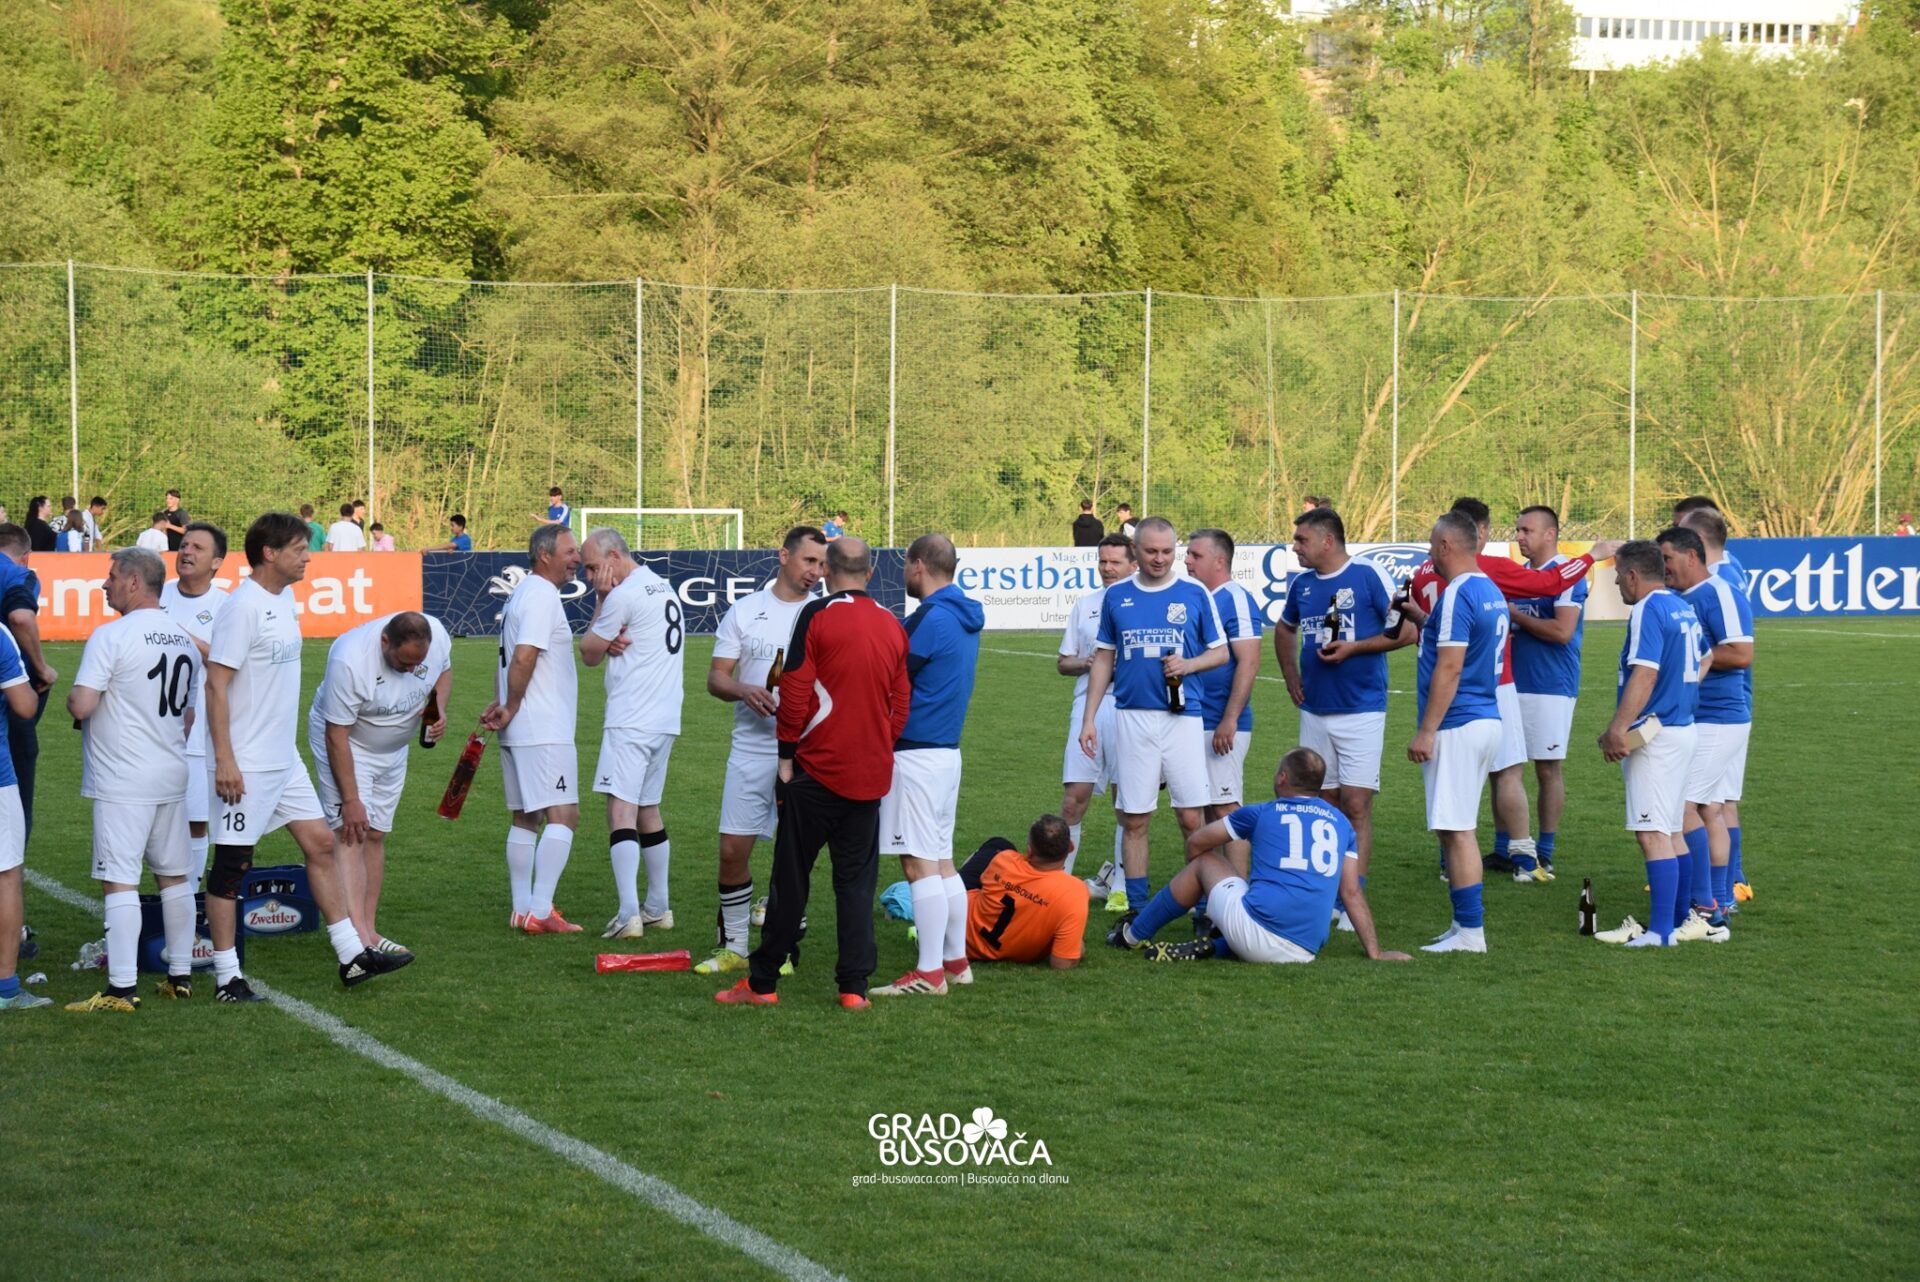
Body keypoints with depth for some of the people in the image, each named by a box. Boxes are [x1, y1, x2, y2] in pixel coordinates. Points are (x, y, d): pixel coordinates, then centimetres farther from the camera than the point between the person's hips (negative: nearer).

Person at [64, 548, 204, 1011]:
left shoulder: (112, 636, -13)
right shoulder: (185, 640, 9)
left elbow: (81, 705, -19)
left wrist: (73, 700, 2)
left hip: (122, 782, -7)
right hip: (173, 779, 7)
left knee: (120, 881, -6)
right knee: (175, 876, 14)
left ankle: (121, 988, -9)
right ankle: (180, 975, 21)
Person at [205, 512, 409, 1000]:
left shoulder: (284, 599, 10)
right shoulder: (244, 607, -17)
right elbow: (216, 684, -19)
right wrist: (225, 760, -22)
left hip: (285, 760, 9)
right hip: (247, 766, -9)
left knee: (320, 844, 11)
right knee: (232, 865, -1)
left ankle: (352, 956, 17)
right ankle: (227, 978, 5)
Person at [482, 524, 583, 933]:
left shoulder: (523, 593, 19)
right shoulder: (542, 594, -13)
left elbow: (510, 659, 19)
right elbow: (523, 658, -22)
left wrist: (500, 706, 6)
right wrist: (511, 709, -11)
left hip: (518, 732, 10)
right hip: (544, 731, -10)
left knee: (524, 819, 13)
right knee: (562, 816, -11)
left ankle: (522, 909, 16)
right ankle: (540, 911, -17)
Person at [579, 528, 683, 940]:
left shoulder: (623, 596, -12)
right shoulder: (664, 588, 17)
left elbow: (589, 654, 0)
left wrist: (601, 600, 3)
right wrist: (616, 643, -4)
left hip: (630, 721, -10)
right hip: (666, 720, 10)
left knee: (621, 809, -14)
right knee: (648, 810, 18)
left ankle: (629, 914, -24)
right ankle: (657, 909, 24)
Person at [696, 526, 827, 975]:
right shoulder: (745, 611, 6)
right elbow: (716, 677, 5)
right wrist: (745, 691, -16)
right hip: (750, 749, 1)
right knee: (733, 849, 1)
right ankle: (732, 946, 13)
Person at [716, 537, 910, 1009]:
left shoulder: (817, 615, -8)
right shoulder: (892, 625, 7)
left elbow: (795, 691, -11)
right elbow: (900, 701, 11)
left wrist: (787, 756, -4)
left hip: (818, 770, -4)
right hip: (871, 775, 4)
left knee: (791, 878, 1)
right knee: (857, 881, 8)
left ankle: (762, 983, 6)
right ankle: (854, 986, 3)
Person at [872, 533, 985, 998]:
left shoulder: (930, 620, -17)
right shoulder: (965, 618, 12)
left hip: (916, 752, -10)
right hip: (947, 749, 10)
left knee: (920, 864, -7)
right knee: (942, 861, 15)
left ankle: (929, 973, -6)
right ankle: (956, 961, 19)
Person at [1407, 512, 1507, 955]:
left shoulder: (1458, 594, -15)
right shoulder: (1492, 593, 14)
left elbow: (1449, 668, -20)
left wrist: (1426, 731, -18)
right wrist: (1423, 623, 34)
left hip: (1458, 727, -10)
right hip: (1487, 720, 10)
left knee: (1456, 830, -6)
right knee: (1460, 829, 15)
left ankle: (1470, 931, -5)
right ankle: (1466, 925, 18)